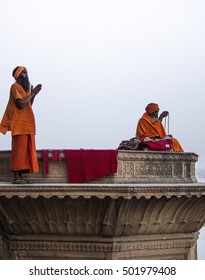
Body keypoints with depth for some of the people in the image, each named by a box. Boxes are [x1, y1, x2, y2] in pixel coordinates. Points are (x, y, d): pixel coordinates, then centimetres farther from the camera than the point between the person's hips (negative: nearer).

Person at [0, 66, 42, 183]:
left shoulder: (24, 87, 21)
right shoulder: (15, 87, -7)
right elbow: (21, 104, -18)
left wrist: (33, 94, 5)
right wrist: (33, 93, -12)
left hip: (27, 124, 9)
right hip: (20, 124, -9)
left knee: (25, 150, 5)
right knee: (19, 149, -12)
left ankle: (21, 176, 5)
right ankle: (16, 177, -14)